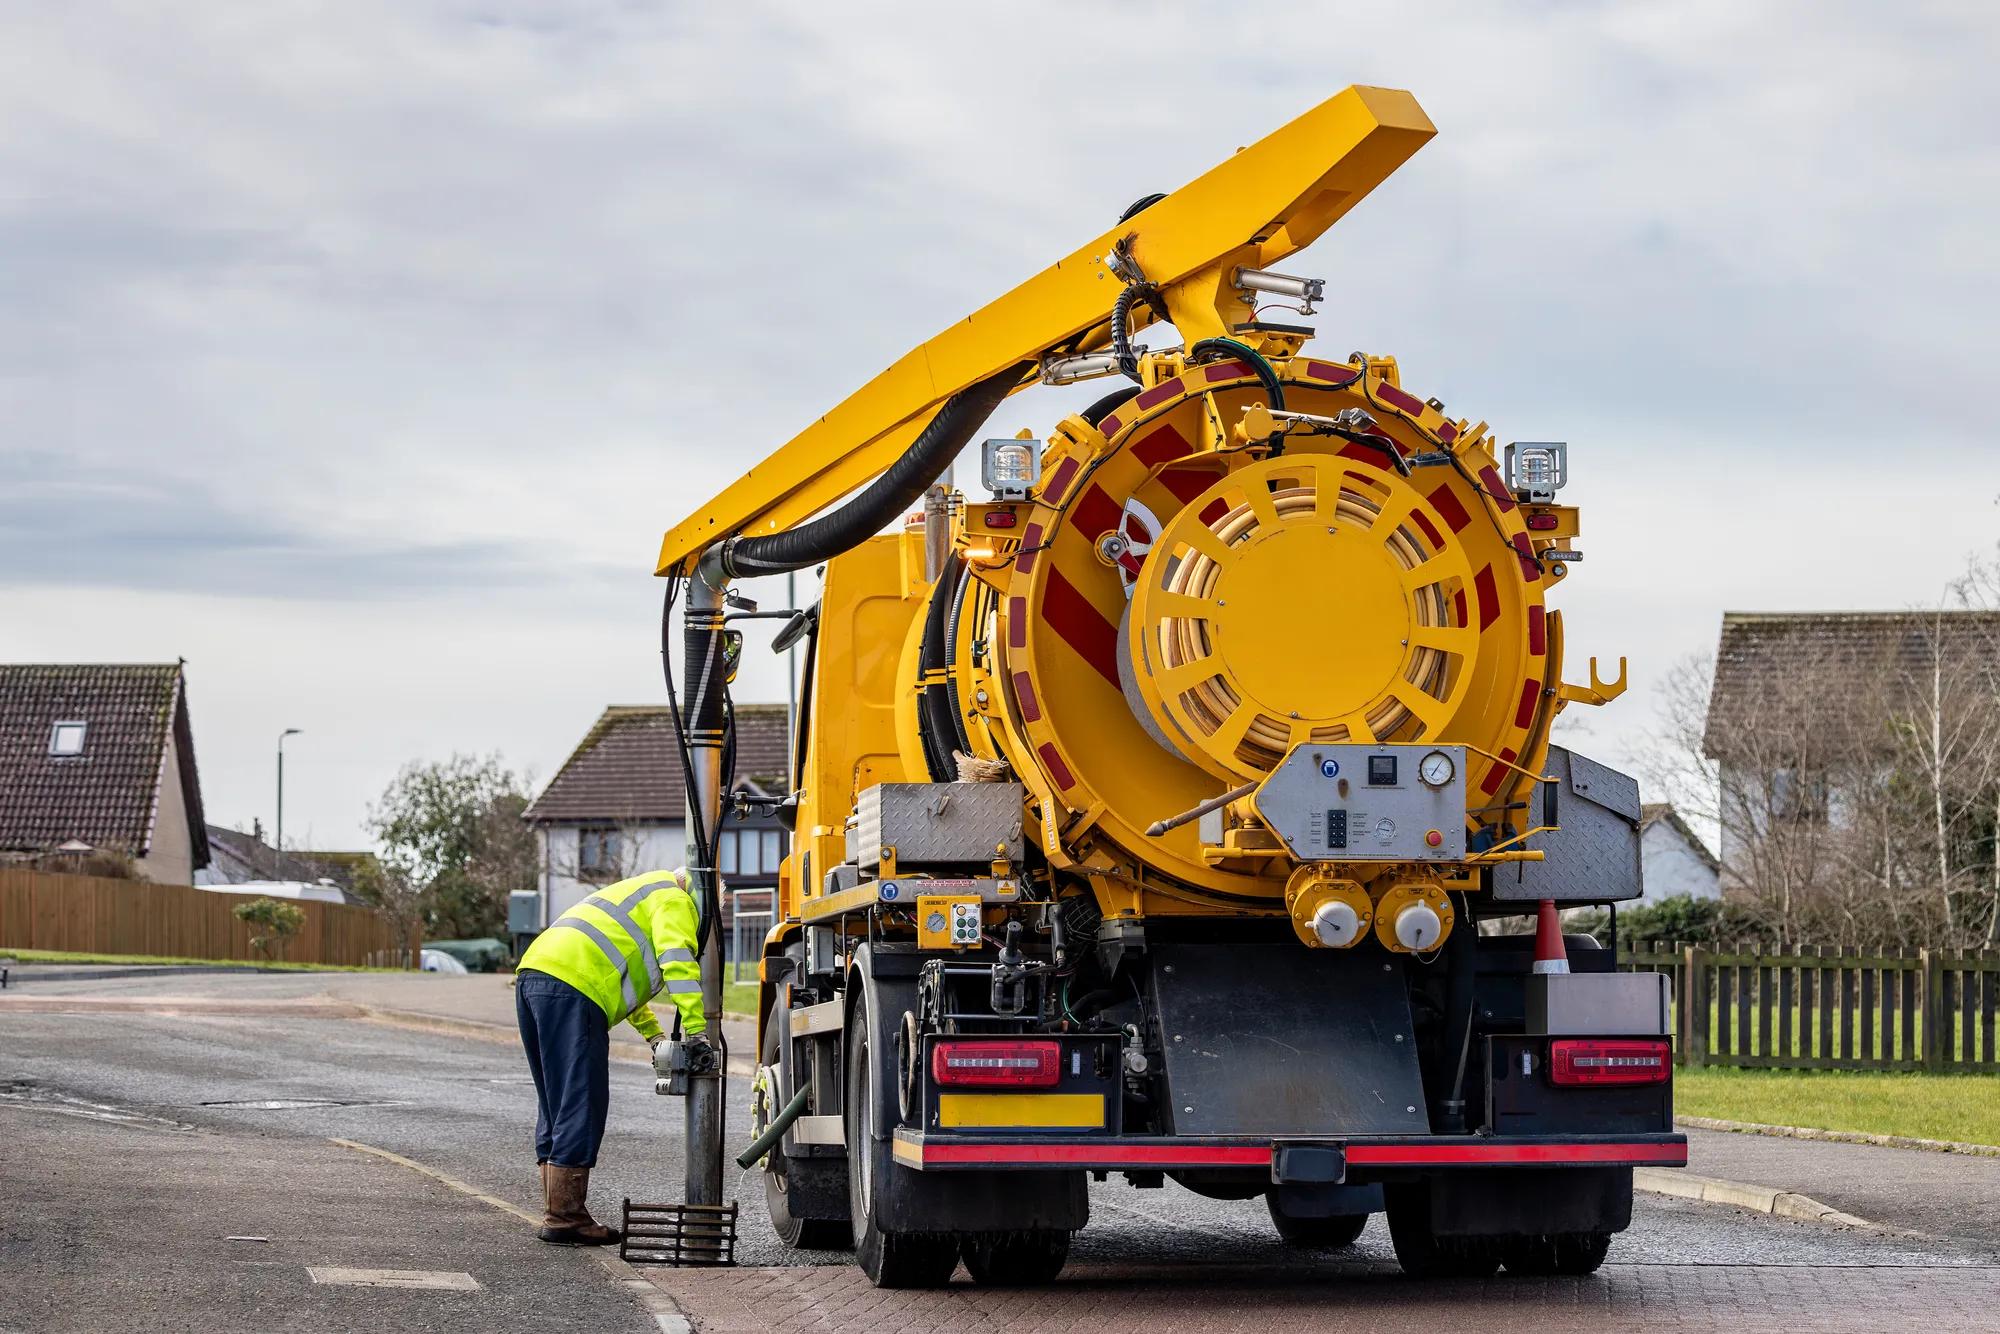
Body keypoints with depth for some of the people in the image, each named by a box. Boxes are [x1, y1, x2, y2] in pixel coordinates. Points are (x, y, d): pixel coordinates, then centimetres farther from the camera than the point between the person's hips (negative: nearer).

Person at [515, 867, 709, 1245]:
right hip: (571, 990, -10)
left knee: (555, 1107, 15)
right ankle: (565, 1219, -8)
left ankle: (557, 1212, 17)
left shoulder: (644, 893, 37)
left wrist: (653, 1034, 36)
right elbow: (677, 961, -10)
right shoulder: (674, 900, 8)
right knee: (581, 1109, -7)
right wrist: (697, 1031, -14)